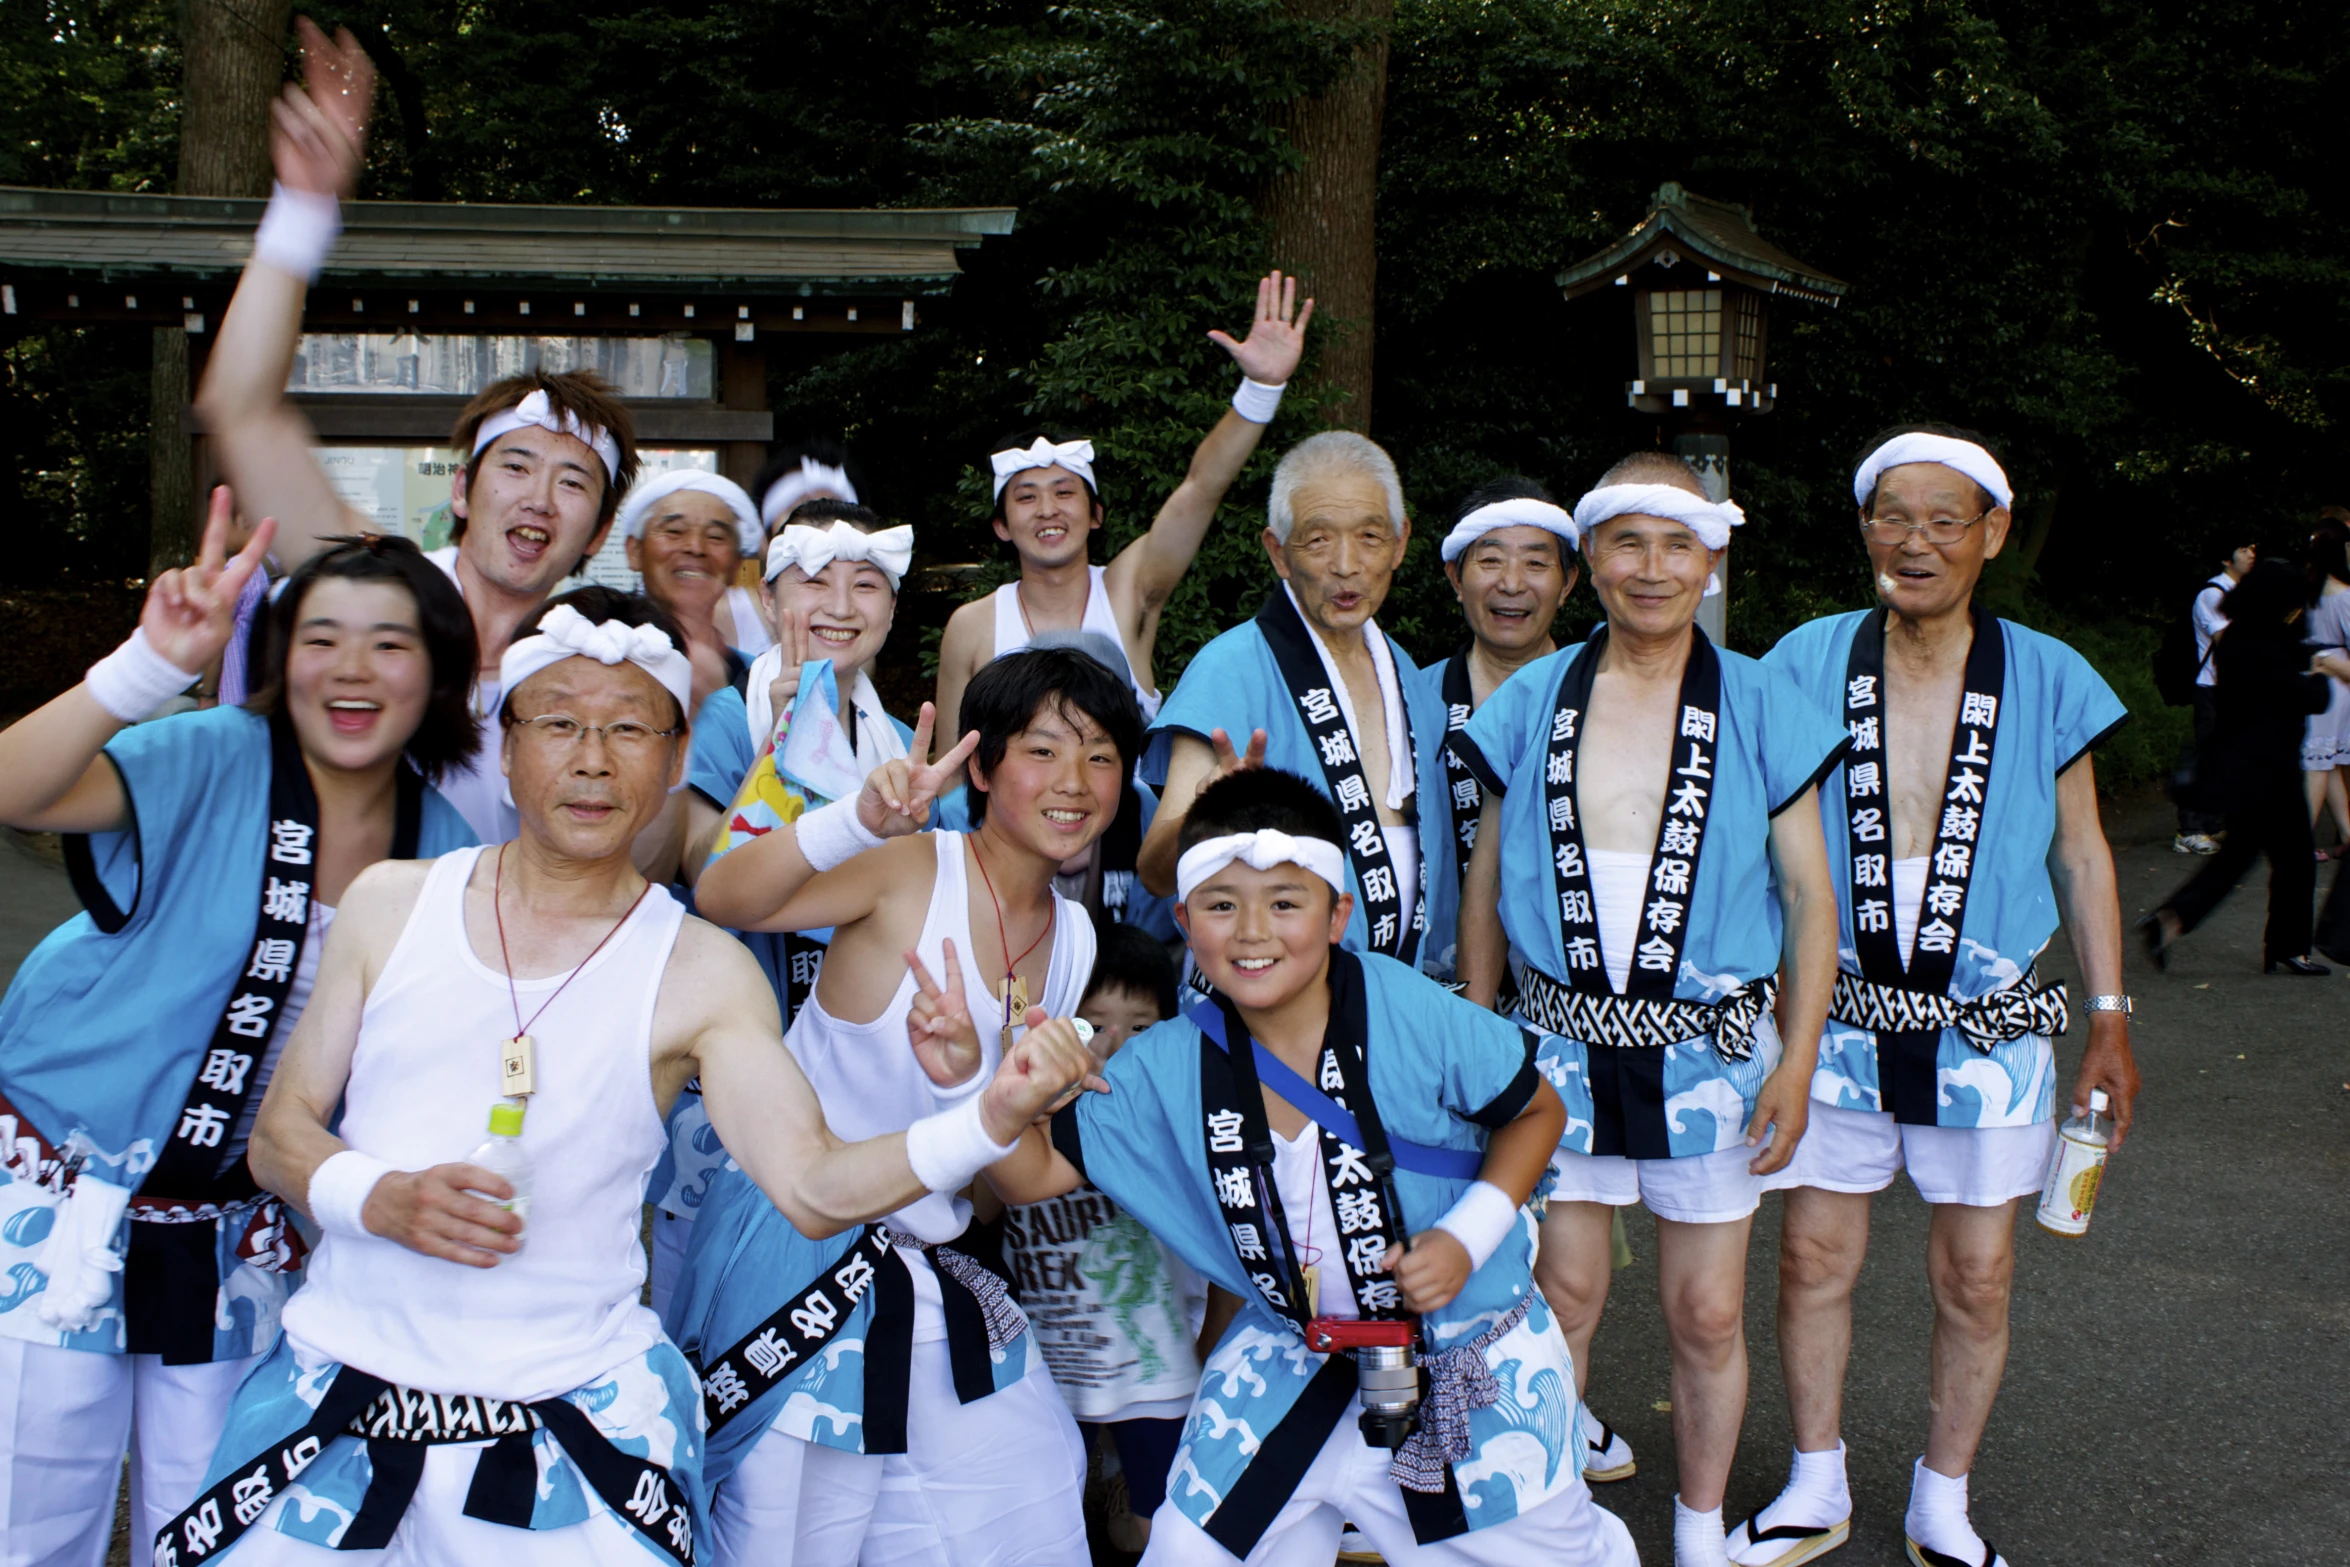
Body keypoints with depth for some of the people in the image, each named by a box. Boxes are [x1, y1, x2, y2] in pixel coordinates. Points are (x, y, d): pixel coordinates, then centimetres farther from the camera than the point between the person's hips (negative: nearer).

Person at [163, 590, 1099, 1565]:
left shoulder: (702, 976, -3)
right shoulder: (391, 906, 4)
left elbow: (814, 1188, -14)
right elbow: (277, 1137, 8)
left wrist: (991, 1117, -30)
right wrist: (379, 1198, -14)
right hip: (343, 1385, 2)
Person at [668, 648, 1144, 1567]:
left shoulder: (1073, 936, 6)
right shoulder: (912, 872, -13)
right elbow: (721, 899, -29)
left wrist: (965, 1077, -16)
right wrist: (862, 819, -45)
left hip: (930, 1276, 7)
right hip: (800, 1257, -6)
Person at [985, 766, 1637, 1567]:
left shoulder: (1415, 1018, -22)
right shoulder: (1169, 1068, -13)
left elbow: (1536, 1112, -7)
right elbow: (1038, 1170, -11)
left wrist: (1467, 1236, -19)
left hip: (1473, 1355, -2)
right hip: (1296, 1361, 3)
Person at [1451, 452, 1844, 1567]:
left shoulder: (1761, 708, -3)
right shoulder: (1531, 703, 1)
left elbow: (1810, 898, 0)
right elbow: (1486, 886, 7)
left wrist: (1798, 1060, -5)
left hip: (1708, 1051, -1)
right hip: (1561, 1045, 1)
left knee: (1706, 1316, 9)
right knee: (1562, 1294, 10)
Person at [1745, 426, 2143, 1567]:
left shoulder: (2045, 680, -2)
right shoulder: (1807, 663, -3)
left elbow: (2081, 854, 8)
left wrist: (2110, 1021, 6)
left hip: (1988, 1030, 0)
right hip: (1837, 1015, 0)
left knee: (1976, 1279, 9)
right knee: (1812, 1256, 8)